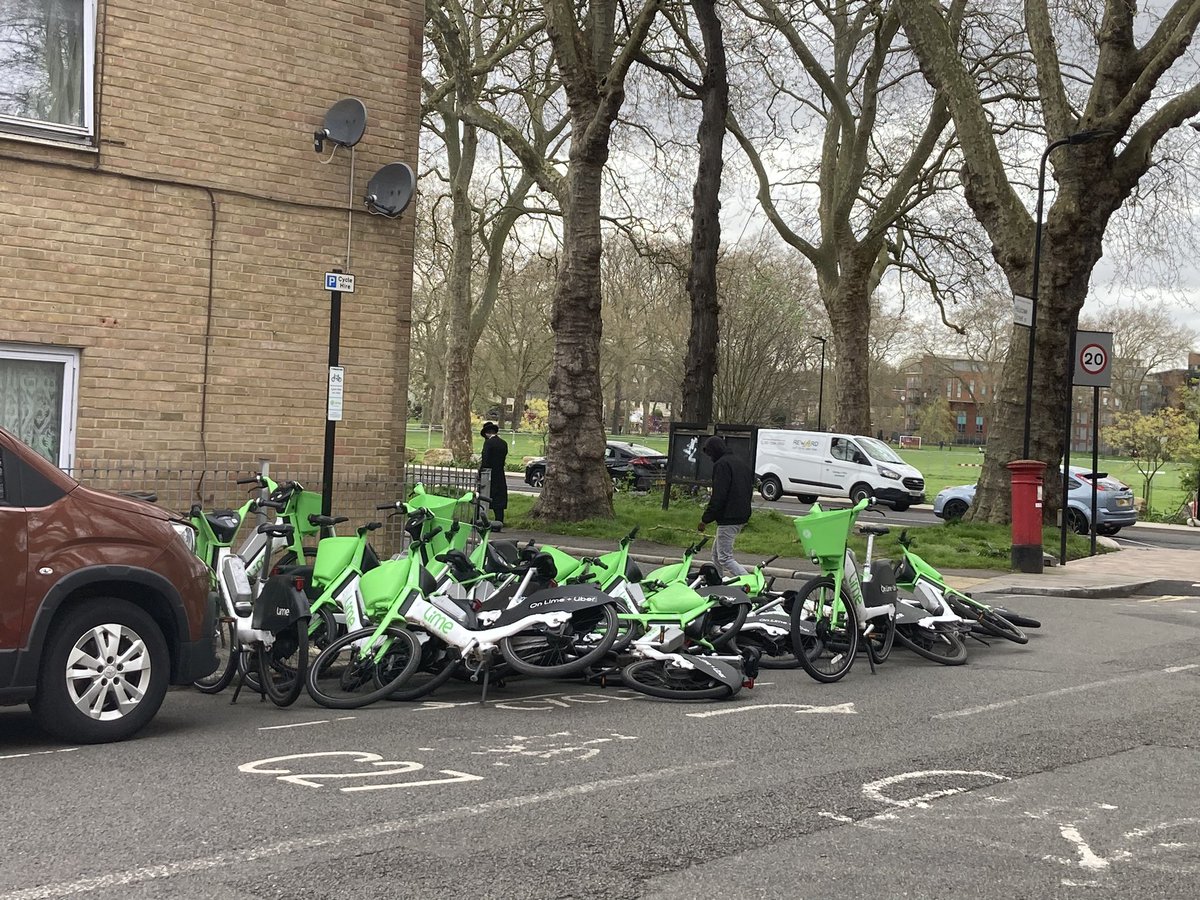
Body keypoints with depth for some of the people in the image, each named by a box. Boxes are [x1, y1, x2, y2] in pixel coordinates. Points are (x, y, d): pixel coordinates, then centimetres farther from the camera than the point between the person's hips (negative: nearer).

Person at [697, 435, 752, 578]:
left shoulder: (722, 464, -14)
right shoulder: (740, 461, 17)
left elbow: (718, 496, -19)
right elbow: (750, 489, 22)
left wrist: (705, 519, -14)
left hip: (728, 518, -10)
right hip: (742, 516, 10)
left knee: (725, 558, -9)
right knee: (716, 554, 18)